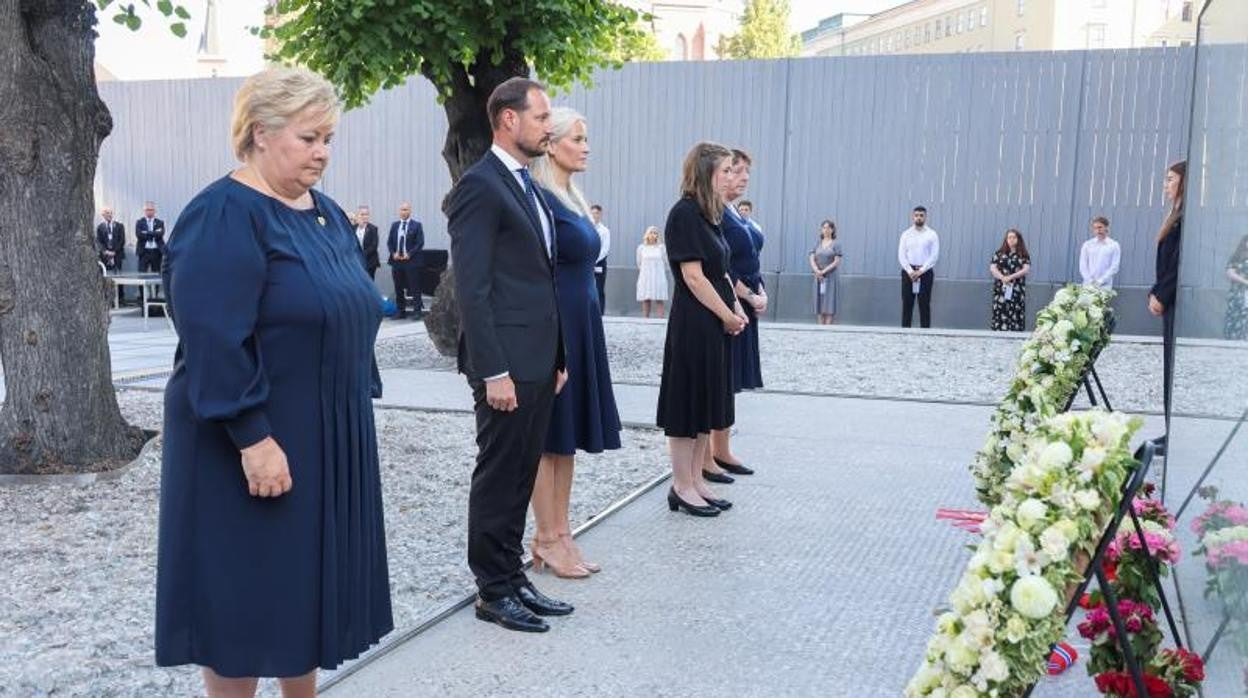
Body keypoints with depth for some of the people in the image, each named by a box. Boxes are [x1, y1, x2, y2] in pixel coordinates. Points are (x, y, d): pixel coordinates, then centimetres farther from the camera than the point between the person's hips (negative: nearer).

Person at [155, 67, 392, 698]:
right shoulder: (223, 216, -16)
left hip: (326, 439, 8)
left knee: (310, 587, 17)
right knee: (247, 594, 4)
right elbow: (213, 340, -23)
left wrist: (359, 408, 15)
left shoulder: (326, 213, 10)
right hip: (257, 446, -8)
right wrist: (253, 437, -25)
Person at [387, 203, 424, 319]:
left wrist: (409, 254, -14)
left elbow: (420, 243, -6)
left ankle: (418, 311, 1)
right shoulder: (394, 225, 13)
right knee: (398, 288, 7)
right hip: (396, 260, 5)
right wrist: (393, 253, -5)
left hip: (411, 261, -4)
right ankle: (401, 311, 14)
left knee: (415, 288, -3)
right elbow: (389, 242, 12)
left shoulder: (417, 225, 0)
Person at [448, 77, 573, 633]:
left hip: (539, 361, 9)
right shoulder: (480, 186, -12)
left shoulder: (528, 187, 16)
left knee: (521, 477, 15)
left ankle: (512, 577, 27)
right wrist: (493, 372, -20)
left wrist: (556, 357, 15)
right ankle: (493, 591, 15)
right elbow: (472, 290, -17)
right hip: (507, 365, -9)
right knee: (497, 478, 3)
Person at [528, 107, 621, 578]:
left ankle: (560, 534, 19)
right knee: (548, 437, -1)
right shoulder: (540, 199, -13)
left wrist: (587, 330, 17)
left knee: (569, 434, 11)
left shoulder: (573, 199, 15)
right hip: (554, 328, -9)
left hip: (582, 326, 9)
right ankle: (546, 540, 9)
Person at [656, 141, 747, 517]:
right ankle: (681, 487, 9)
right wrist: (728, 315, -11)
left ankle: (696, 480, 22)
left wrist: (736, 310, 2)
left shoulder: (709, 215, 13)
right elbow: (693, 277, -18)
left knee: (708, 403, 13)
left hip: (716, 325, 9)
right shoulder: (684, 214, -14)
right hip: (693, 325, -9)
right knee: (688, 402, -1)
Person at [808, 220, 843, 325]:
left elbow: (837, 262, -8)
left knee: (829, 303, -7)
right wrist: (817, 271, -15)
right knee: (819, 303, 0)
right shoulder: (818, 244, 10)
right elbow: (812, 259, 2)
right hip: (819, 278, 4)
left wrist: (824, 271, -14)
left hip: (831, 277, -4)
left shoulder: (836, 244, -1)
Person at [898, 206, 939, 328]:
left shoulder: (932, 234, 2)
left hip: (925, 272, -1)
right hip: (908, 272, 2)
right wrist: (910, 271, -11)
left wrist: (921, 271, -14)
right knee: (907, 304, 3)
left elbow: (934, 256, -5)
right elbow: (901, 255, 2)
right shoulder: (906, 234, 7)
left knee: (924, 305, 0)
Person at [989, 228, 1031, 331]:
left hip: (1017, 290, 0)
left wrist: (1010, 277, -17)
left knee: (1016, 315, -6)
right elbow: (992, 268, 1)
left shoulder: (1023, 255, 7)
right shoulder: (999, 253, 9)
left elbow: (1026, 270, -5)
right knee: (1000, 314, -6)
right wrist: (1002, 277, -17)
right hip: (1001, 289, 0)